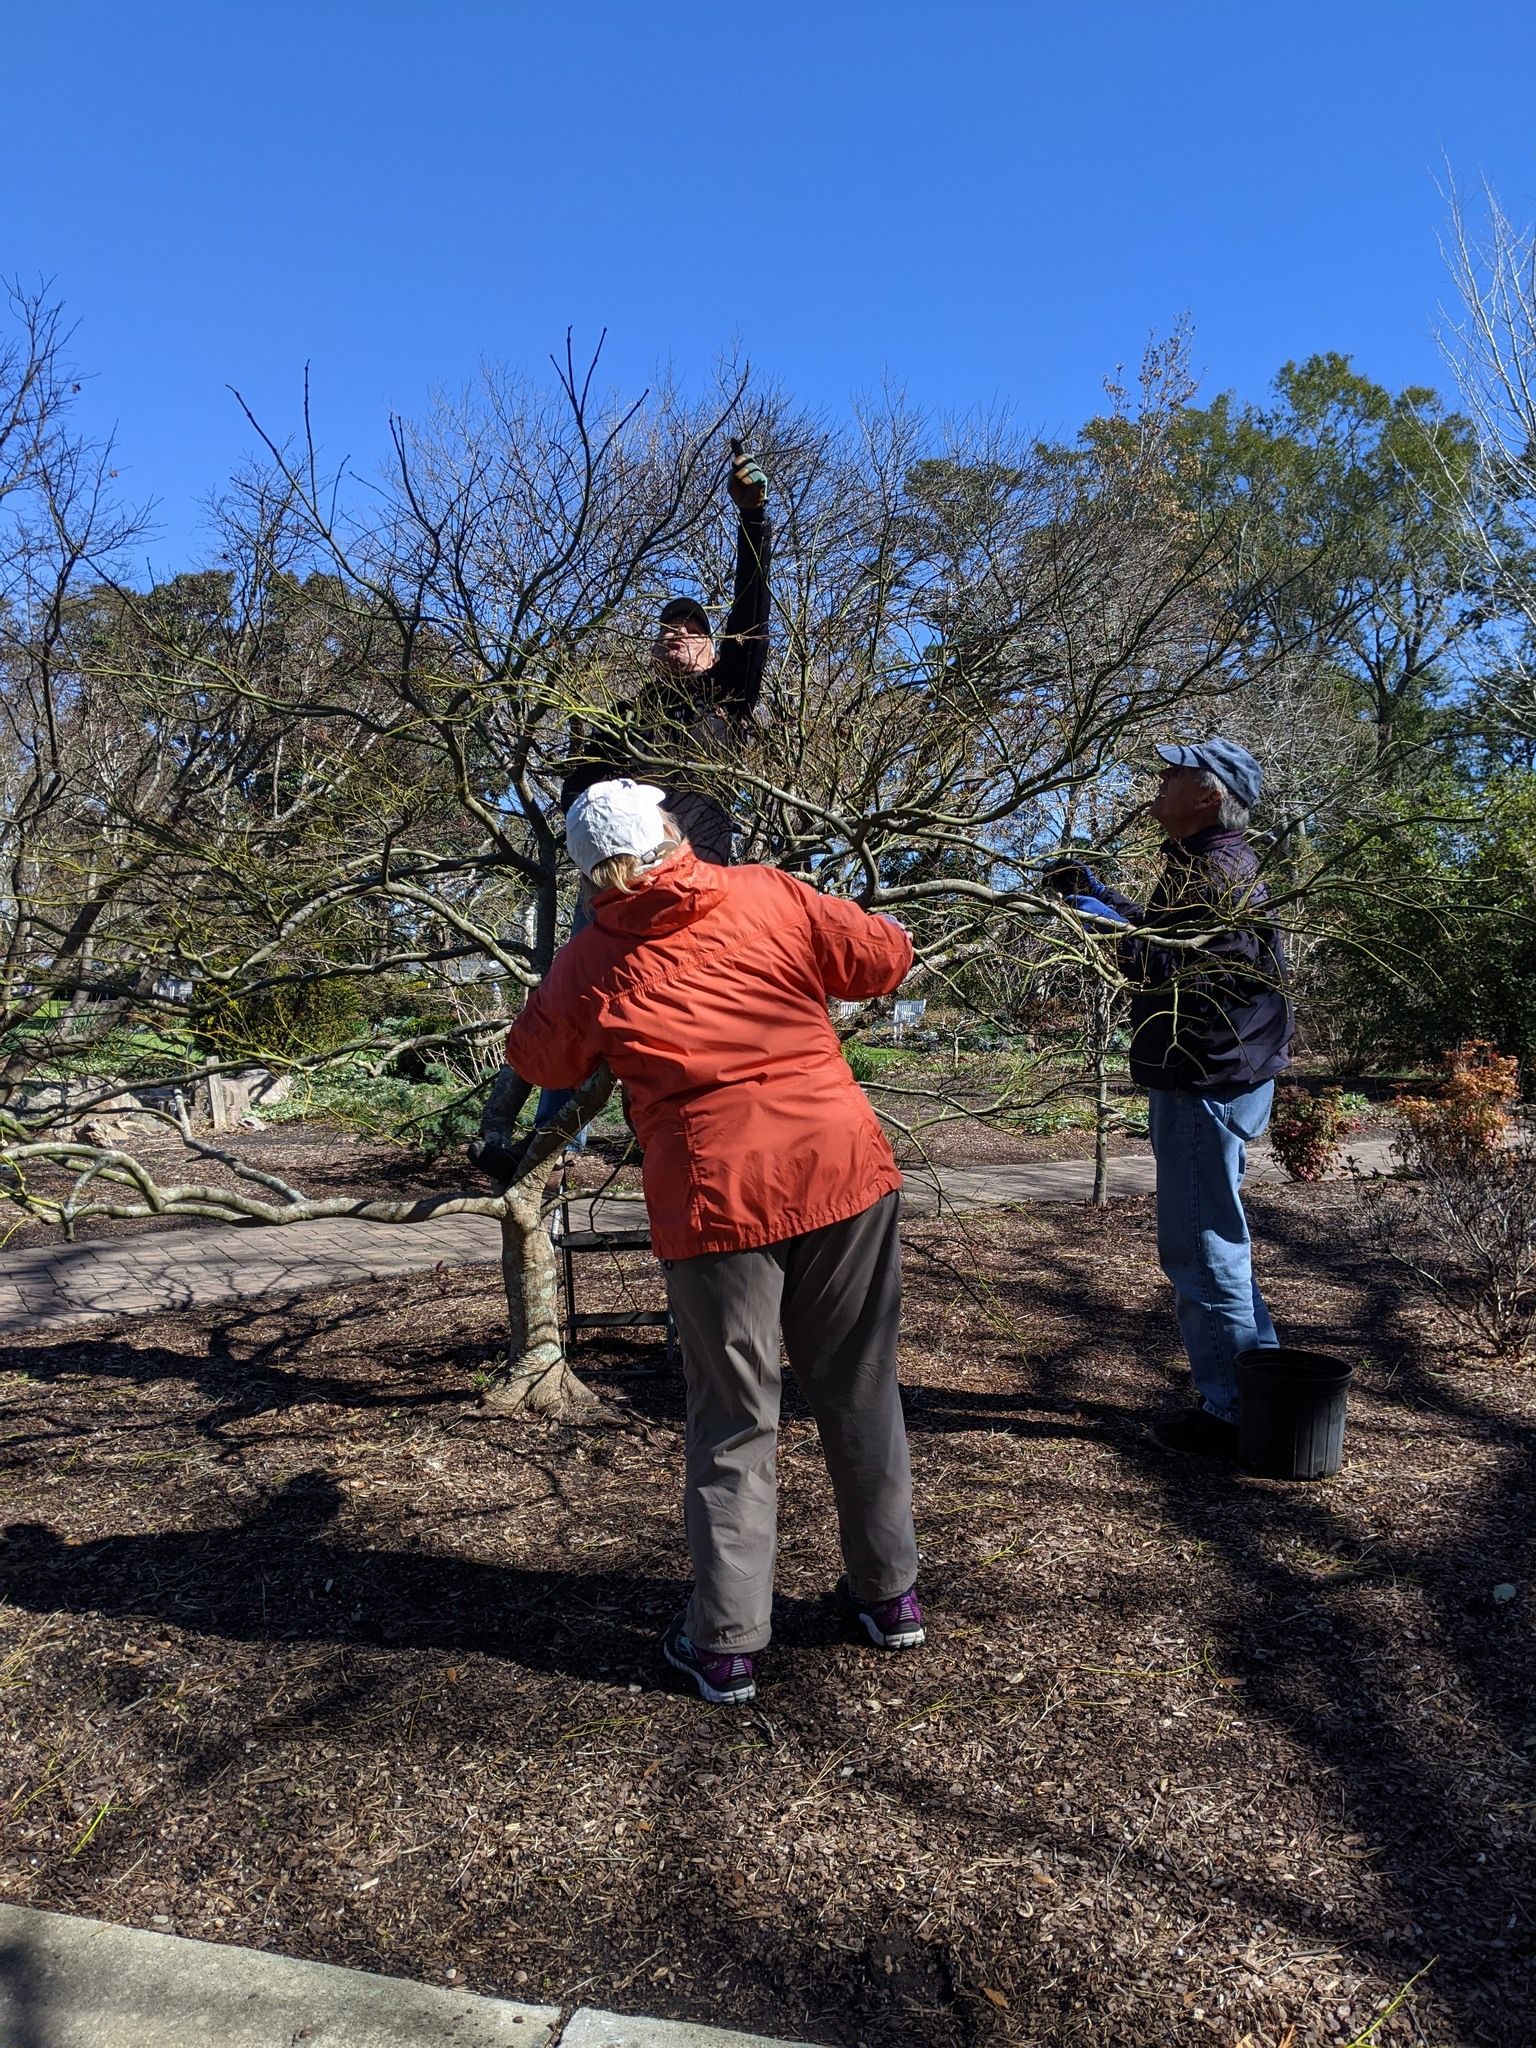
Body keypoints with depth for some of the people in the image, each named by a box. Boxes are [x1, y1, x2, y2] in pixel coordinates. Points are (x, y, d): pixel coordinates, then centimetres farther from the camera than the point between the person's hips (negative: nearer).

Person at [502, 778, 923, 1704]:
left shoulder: (591, 961, 4)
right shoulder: (769, 895, 4)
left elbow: (538, 1059, 17)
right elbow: (886, 957, 6)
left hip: (715, 1195, -1)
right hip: (843, 1167, 2)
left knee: (734, 1424, 11)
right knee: (863, 1392, 16)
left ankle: (726, 1644, 18)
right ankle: (890, 1593, 31)